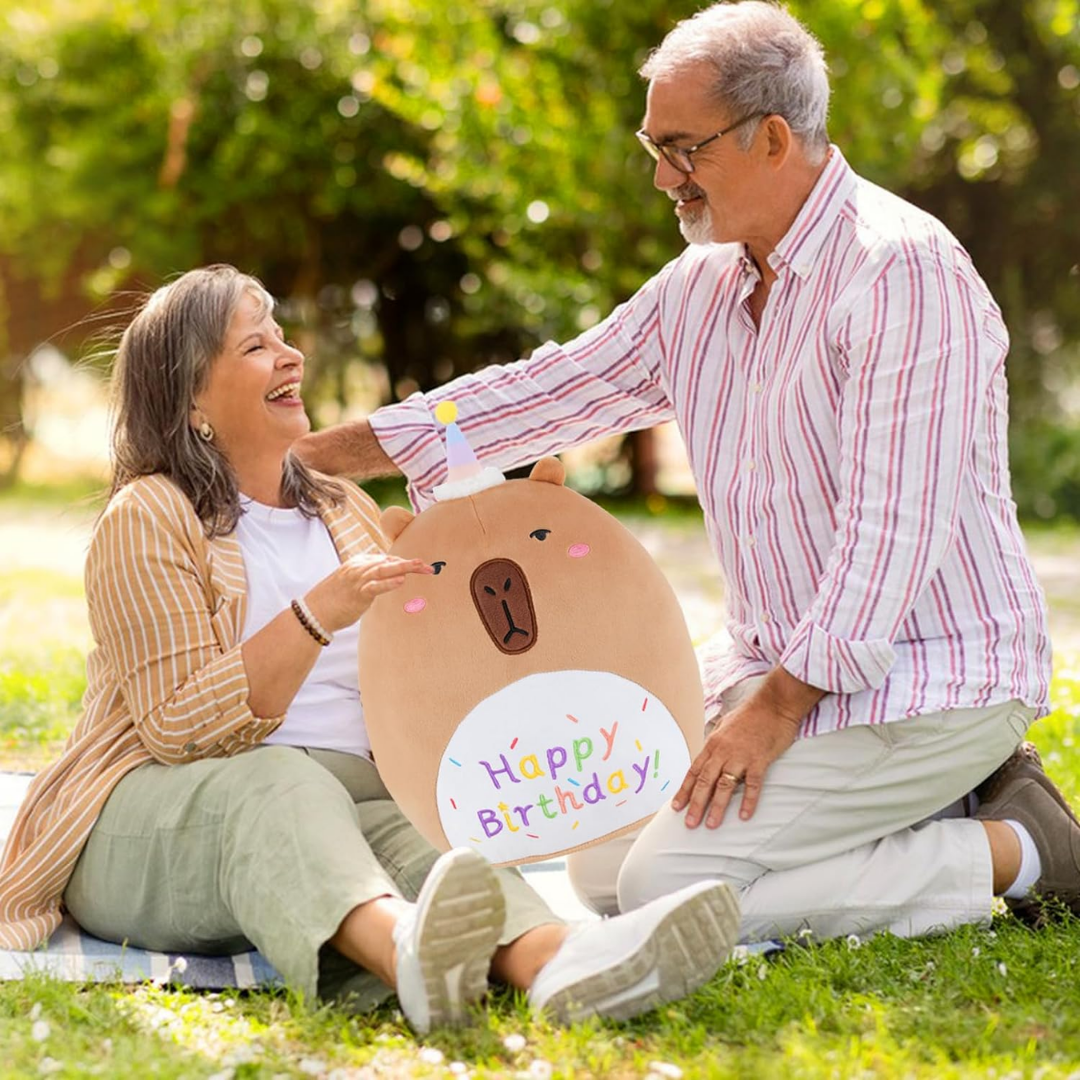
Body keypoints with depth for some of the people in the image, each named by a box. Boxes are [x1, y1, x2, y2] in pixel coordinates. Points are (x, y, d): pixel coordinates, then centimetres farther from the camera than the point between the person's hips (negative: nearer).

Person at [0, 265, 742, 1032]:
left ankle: (553, 959, -62)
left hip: (347, 801, 5)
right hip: (153, 823, -4)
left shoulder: (343, 510, 20)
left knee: (413, 831, -29)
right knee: (283, 783, -37)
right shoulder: (148, 519, -2)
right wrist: (320, 613, -22)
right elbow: (180, 727, -12)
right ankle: (406, 951, -69)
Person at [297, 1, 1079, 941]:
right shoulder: (701, 284, 8)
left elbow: (895, 528, -24)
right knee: (601, 867, 7)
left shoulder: (903, 271, -19)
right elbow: (554, 388, 12)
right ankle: (931, 808, 10)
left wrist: (778, 706, -23)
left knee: (670, 882, -19)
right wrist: (315, 453, 8)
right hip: (784, 671, 9)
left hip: (929, 679, -9)